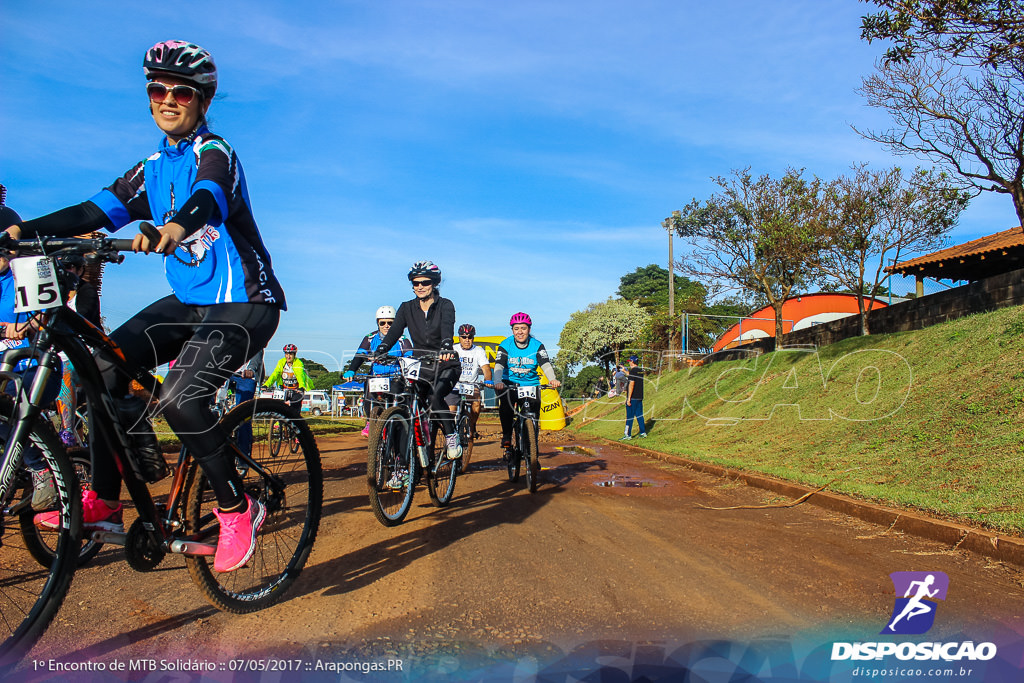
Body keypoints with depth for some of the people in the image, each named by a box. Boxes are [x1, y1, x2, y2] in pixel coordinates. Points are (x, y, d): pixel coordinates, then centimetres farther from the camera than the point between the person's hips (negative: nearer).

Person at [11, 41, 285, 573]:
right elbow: (102, 209, 7)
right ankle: (104, 500, 7)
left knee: (178, 398, -25)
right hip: (188, 300, 8)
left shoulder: (214, 153, -10)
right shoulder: (154, 167, 14)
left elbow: (208, 197, -33)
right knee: (105, 365, -6)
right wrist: (26, 230, -7)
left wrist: (178, 225, -55)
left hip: (244, 301, -8)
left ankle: (237, 509, -6)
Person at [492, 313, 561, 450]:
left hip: (531, 384, 1)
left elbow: (545, 364, -18)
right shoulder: (505, 345, -6)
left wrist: (552, 379, -39)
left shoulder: (537, 346, -5)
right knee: (505, 405, -29)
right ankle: (506, 435, -10)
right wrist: (497, 382, -39)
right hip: (510, 383, -1)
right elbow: (499, 365, -18)